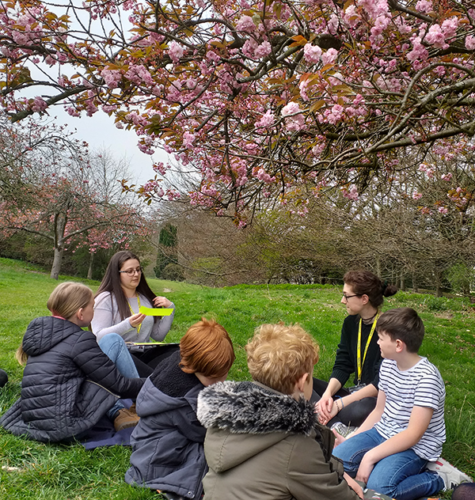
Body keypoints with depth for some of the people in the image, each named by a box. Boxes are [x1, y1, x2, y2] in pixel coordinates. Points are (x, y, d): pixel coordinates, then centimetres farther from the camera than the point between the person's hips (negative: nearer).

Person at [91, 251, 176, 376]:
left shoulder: (147, 299, 20)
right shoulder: (106, 299, 3)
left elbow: (158, 336, 16)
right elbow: (99, 337, -9)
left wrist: (170, 309, 6)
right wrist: (128, 325, -22)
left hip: (146, 354, 6)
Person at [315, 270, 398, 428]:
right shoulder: (350, 322, 5)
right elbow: (342, 366, 4)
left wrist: (340, 403, -25)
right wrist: (327, 394, -17)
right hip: (357, 393, 7)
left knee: (362, 409, -42)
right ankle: (336, 427, -25)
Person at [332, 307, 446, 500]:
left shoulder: (426, 377, -23)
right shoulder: (388, 364, 2)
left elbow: (414, 434, -23)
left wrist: (370, 456, -24)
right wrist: (351, 440, 5)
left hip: (416, 446, -6)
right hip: (383, 433, 6)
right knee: (337, 459, -12)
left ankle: (434, 482, -5)